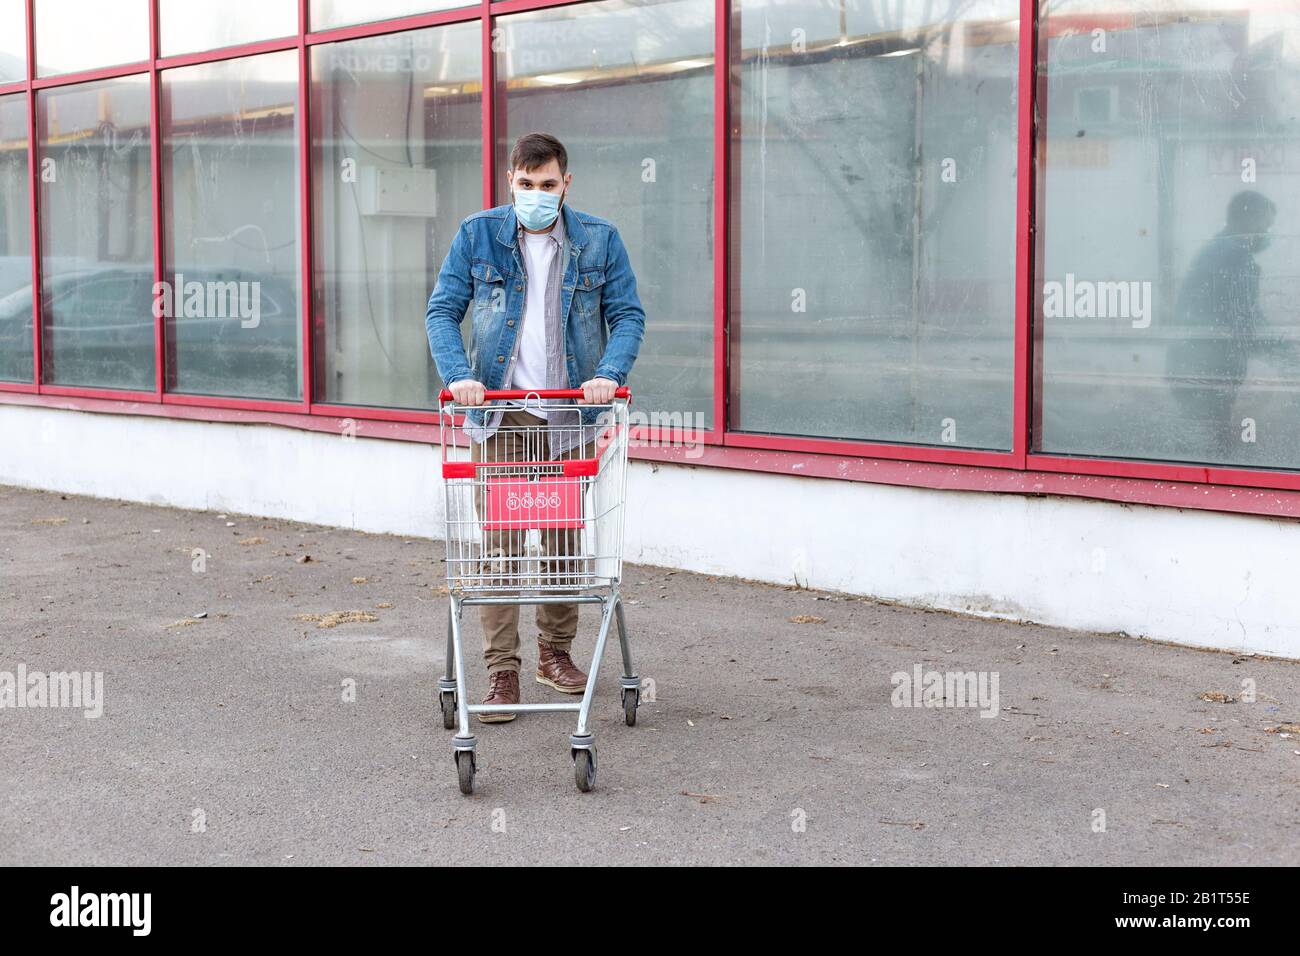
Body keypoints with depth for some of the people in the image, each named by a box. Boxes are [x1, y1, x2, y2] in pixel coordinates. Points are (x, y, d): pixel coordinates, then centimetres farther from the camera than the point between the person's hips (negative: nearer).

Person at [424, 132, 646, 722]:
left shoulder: (599, 241, 2)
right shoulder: (477, 235, 0)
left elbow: (627, 315, 1)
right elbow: (442, 310, -1)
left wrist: (610, 374, -18)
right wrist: (458, 374, -18)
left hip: (569, 415, 2)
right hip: (500, 413, -1)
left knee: (565, 537, 11)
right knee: (500, 541, -4)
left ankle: (555, 651, 29)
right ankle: (501, 673, 0)